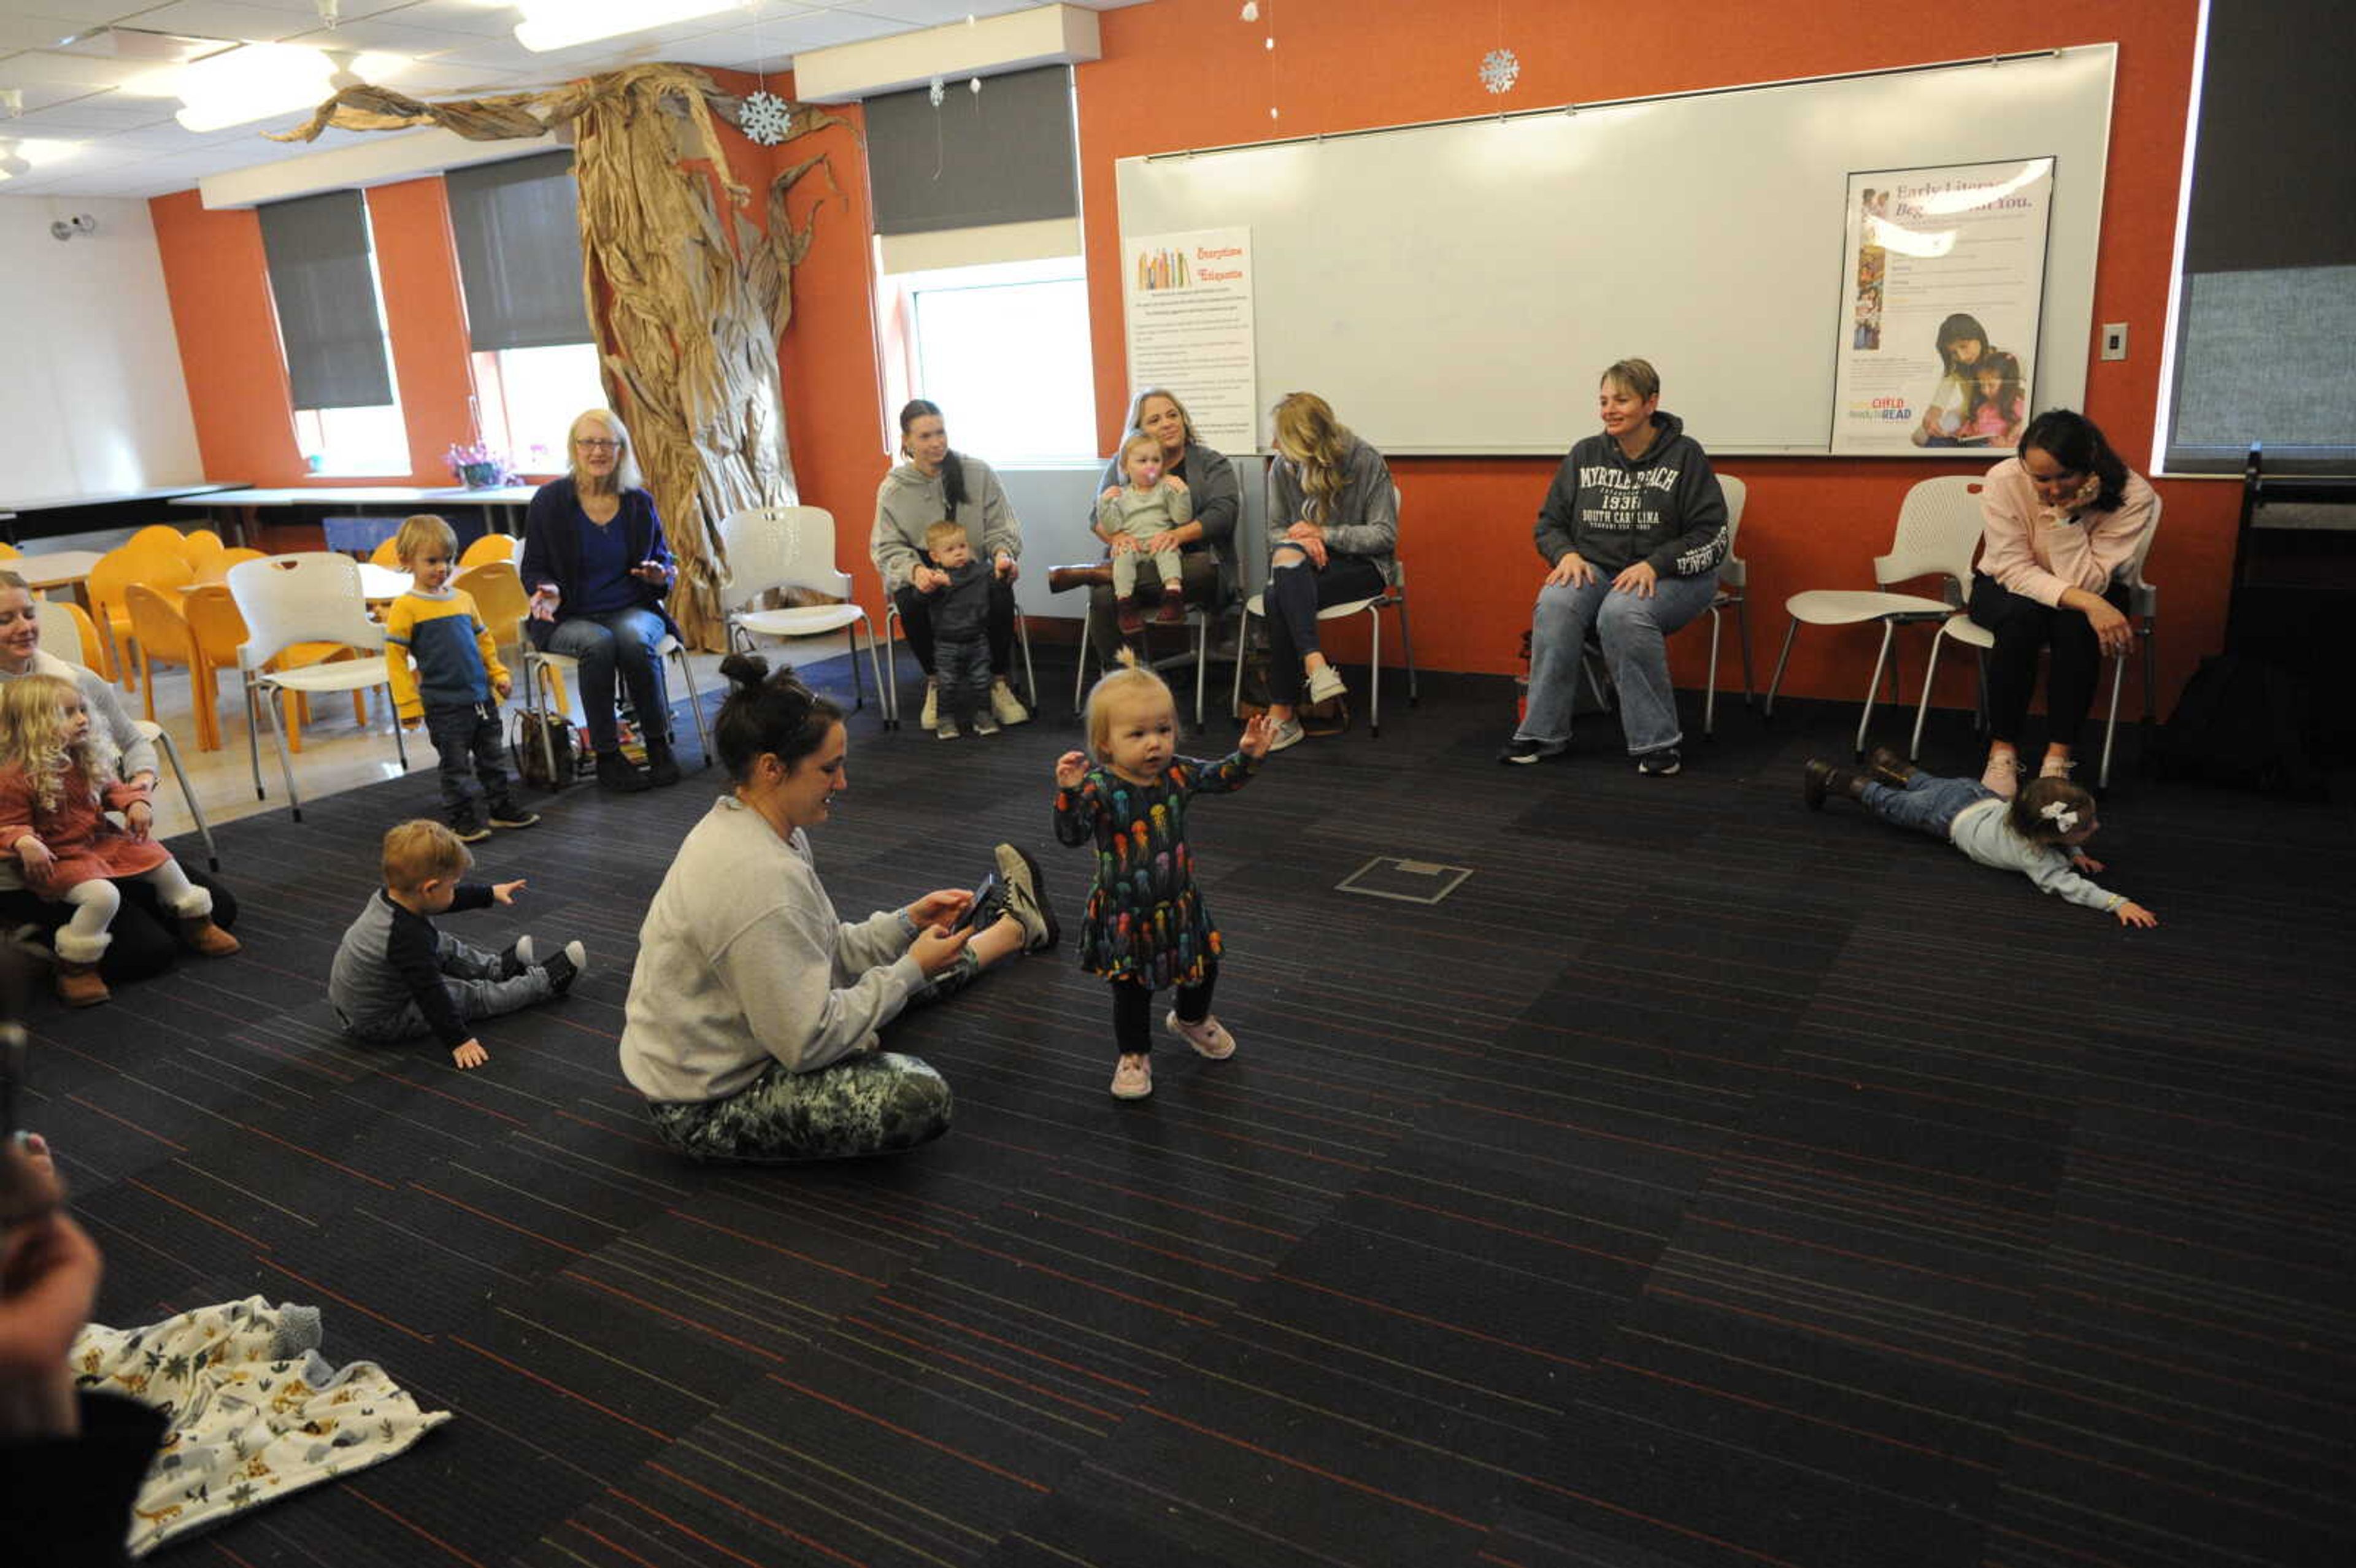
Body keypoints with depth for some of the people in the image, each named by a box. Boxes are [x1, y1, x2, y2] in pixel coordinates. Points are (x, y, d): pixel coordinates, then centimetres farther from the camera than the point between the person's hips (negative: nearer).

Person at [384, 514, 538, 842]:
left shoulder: (464, 598, 8)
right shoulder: (405, 608, -10)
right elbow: (395, 657, -10)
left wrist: (498, 673, 12)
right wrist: (408, 702, -13)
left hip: (482, 698, 6)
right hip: (444, 705, -6)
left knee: (493, 758, 16)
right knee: (455, 765, 3)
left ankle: (502, 808, 30)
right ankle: (461, 820, 14)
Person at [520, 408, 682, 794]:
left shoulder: (640, 503, 8)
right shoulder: (549, 501, 2)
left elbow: (663, 558, 19)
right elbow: (534, 569, 7)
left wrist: (661, 575, -6)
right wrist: (547, 590, -16)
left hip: (632, 610, 1)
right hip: (569, 617, -1)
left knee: (634, 639, -34)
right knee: (598, 644, -35)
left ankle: (659, 744, -19)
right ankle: (606, 757, -25)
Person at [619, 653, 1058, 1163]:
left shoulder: (741, 826, -2)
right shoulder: (758, 880, -33)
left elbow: (823, 953, 8)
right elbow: (808, 1042, -27)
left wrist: (906, 923, -3)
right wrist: (911, 970, -19)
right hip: (704, 1109, -10)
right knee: (919, 1099, -19)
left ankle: (1013, 921, 45)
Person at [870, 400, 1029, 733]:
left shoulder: (978, 473, 2)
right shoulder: (892, 489, 1)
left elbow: (1001, 527, 5)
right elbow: (888, 548, -2)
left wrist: (1003, 554, -19)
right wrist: (915, 571, -24)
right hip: (921, 572, 0)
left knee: (1001, 594, -32)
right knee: (913, 603, -34)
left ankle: (999, 684, -11)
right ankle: (935, 684, -9)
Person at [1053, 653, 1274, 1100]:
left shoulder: (1178, 773, -8)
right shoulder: (1099, 787, -24)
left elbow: (1222, 778, 8)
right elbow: (1072, 835, -33)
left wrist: (1249, 756, -9)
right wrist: (1069, 792, -48)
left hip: (1178, 904, 5)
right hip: (1125, 913, -5)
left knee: (1204, 970, 21)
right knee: (1132, 990, 9)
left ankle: (1191, 1020, 53)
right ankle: (1133, 1055, 33)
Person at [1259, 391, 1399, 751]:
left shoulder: (1367, 462, -7)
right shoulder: (1283, 467, 5)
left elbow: (1385, 535, -7)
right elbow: (1275, 532, 10)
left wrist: (1324, 534, -16)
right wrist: (1303, 542, -14)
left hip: (1360, 566, -4)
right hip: (1305, 563, 4)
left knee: (1278, 598, -31)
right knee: (1286, 554, -34)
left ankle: (1281, 714, -32)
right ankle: (1314, 662, -43)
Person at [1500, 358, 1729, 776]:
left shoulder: (1685, 455, -3)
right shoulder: (1585, 455, 8)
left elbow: (1711, 536, -7)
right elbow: (1549, 522, 14)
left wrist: (1654, 565, -21)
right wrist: (1567, 554, -9)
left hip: (1670, 577, -3)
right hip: (1595, 570, 3)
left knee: (1622, 612, -37)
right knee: (1555, 603, -31)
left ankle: (1657, 741, -24)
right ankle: (1543, 732, -24)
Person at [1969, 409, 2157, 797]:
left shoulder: (2133, 496, -24)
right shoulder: (2004, 481, -26)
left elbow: (2088, 584, -25)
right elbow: (2014, 571, -23)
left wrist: (2068, 517, -36)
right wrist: (2086, 602, -37)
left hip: (2089, 596, 1)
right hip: (2006, 589, -1)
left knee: (2077, 625, -33)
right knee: (2022, 617, -34)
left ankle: (2058, 758, -27)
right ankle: (2002, 752, -26)